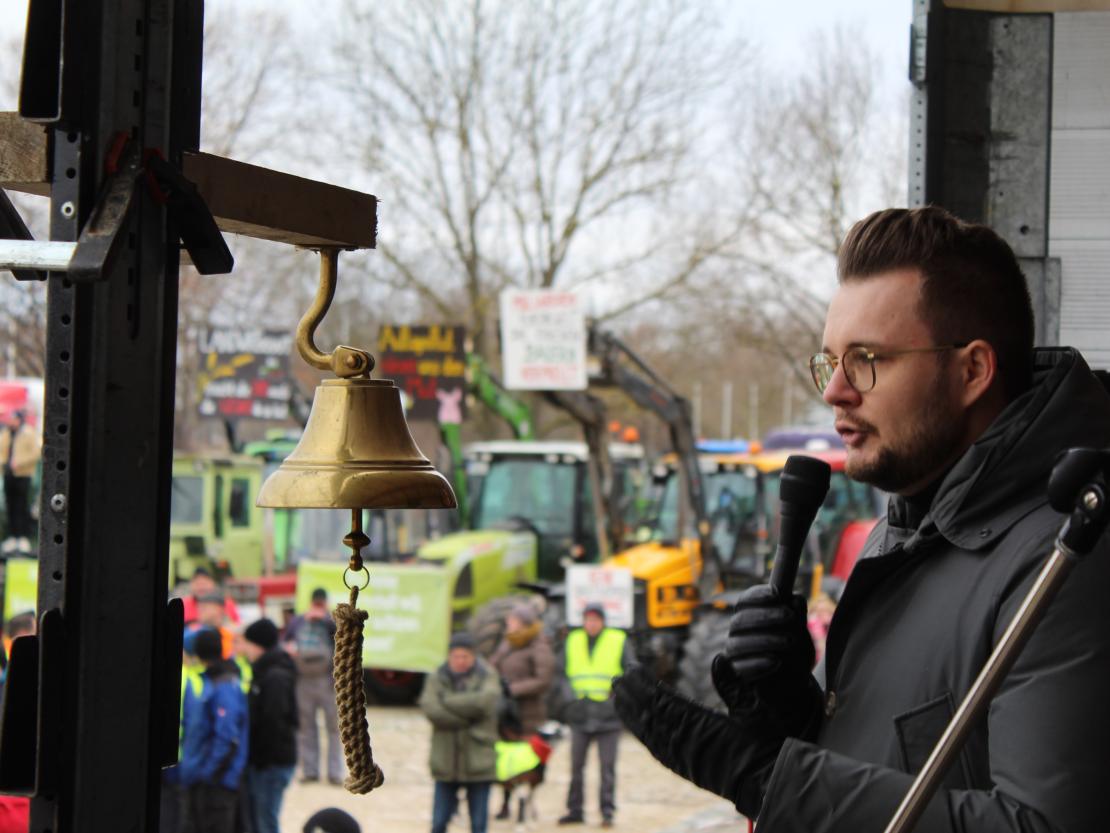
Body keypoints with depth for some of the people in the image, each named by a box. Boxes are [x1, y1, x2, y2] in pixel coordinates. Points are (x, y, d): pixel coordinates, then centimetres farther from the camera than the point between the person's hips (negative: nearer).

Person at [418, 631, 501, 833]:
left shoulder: (487, 676, 2)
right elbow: (430, 709, -12)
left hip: (478, 762, -1)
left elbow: (486, 700, -19)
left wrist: (448, 702, -11)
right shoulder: (437, 678, 5)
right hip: (446, 761, 1)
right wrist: (467, 718, -15)